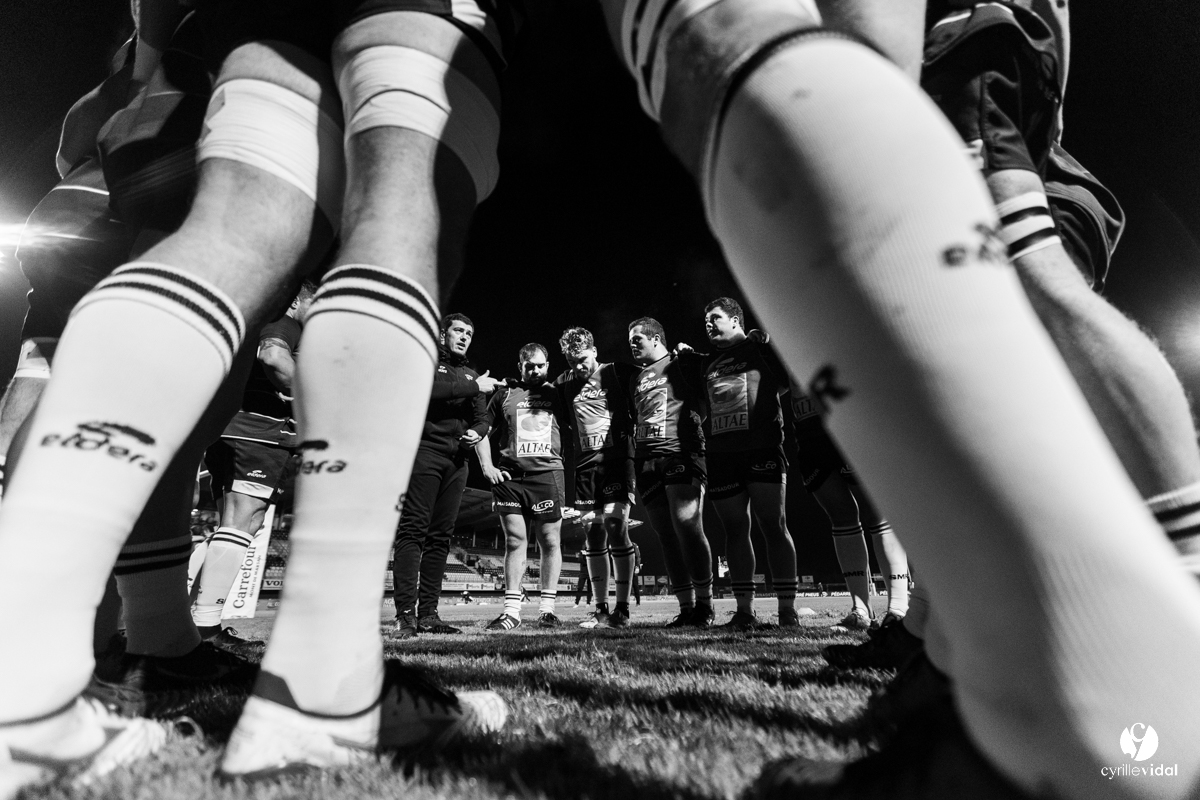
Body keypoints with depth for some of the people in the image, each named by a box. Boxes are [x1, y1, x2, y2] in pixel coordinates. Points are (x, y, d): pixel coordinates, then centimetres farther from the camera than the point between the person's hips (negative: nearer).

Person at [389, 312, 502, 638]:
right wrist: (474, 387, -11)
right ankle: (405, 615, -8)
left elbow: (481, 417, 19)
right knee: (413, 531, -10)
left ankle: (428, 614, 9)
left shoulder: (471, 373, 25)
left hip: (457, 460, 6)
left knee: (440, 537, 5)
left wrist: (477, 432, -3)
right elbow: (429, 389, -15)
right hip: (425, 449, -6)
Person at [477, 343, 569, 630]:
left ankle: (547, 609, 9)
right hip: (509, 477, 1)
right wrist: (487, 466, 3)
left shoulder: (558, 394, 13)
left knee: (549, 541, 1)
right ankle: (511, 610, 8)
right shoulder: (504, 395, 13)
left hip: (548, 474, 0)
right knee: (514, 541, 2)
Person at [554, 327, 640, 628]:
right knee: (593, 534, 6)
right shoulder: (563, 383, 12)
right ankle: (600, 608, 16)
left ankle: (622, 608, 1)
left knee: (615, 527, -10)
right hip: (584, 466, 4)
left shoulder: (617, 373, 1)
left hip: (617, 459, -4)